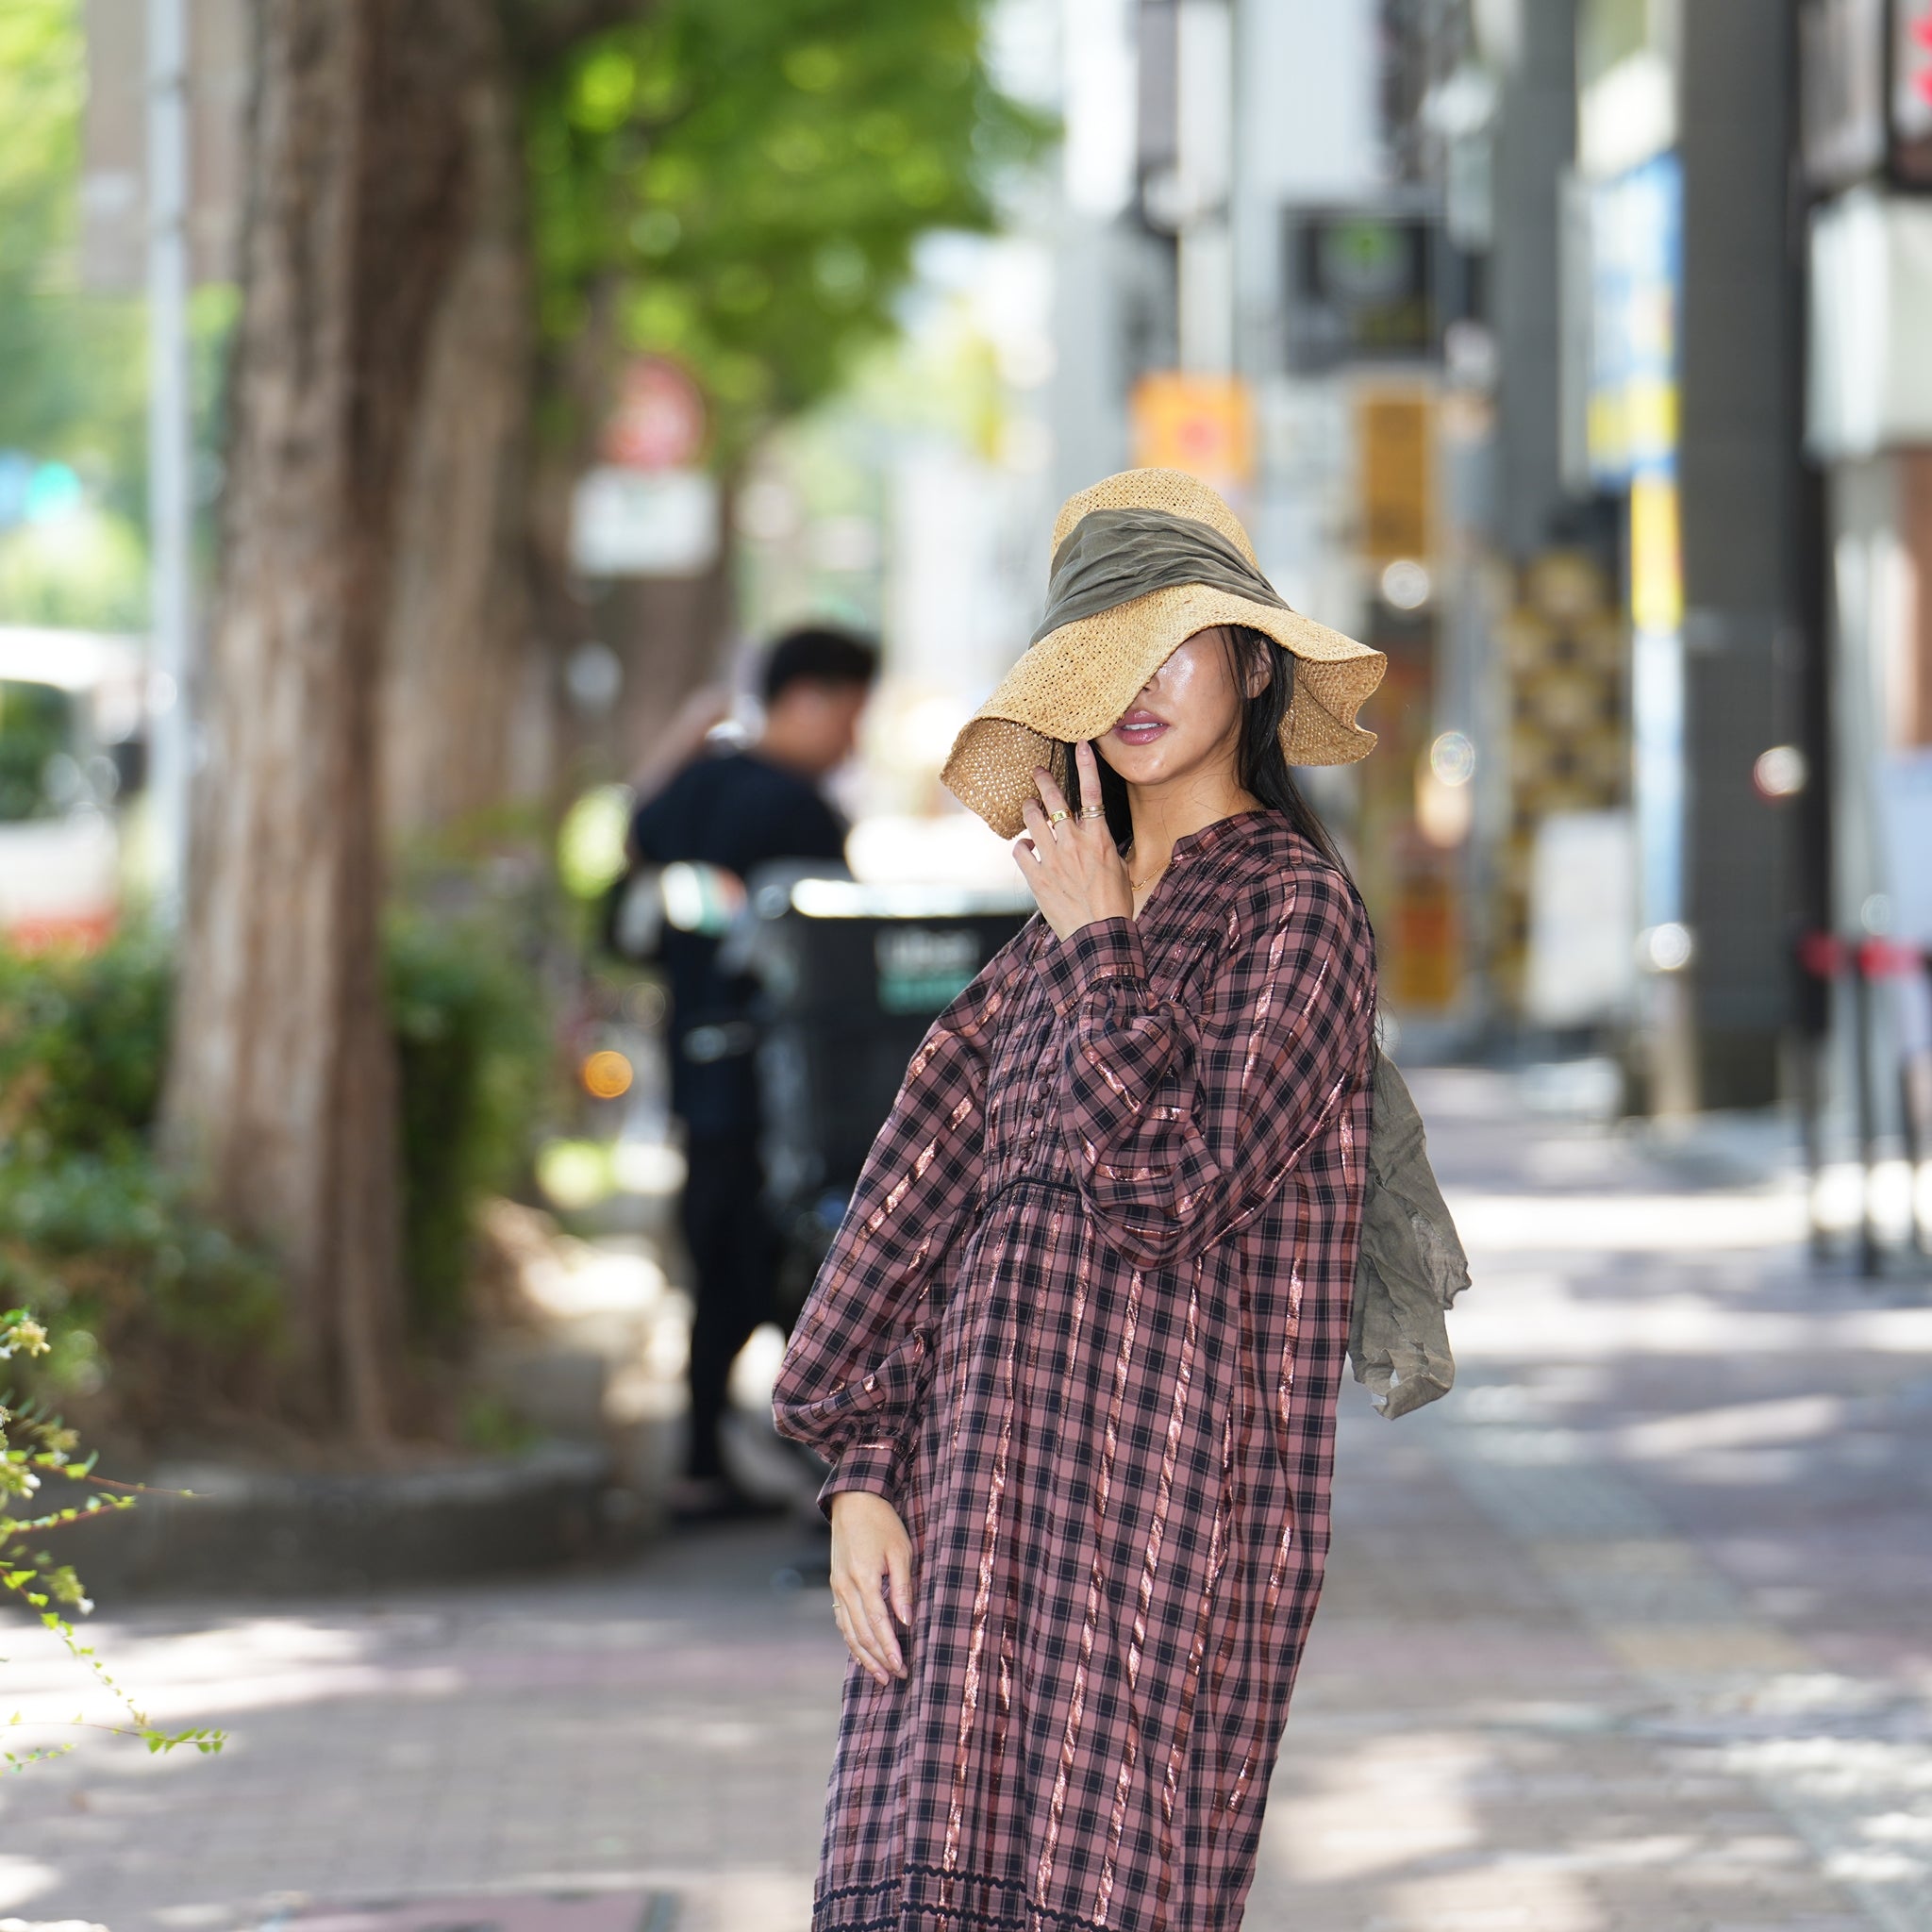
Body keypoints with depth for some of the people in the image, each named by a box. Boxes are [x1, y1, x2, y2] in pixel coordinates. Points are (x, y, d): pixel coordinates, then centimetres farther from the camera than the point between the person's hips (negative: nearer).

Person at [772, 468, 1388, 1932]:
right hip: (987, 1484, 6)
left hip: (1169, 1493, -6)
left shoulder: (1293, 907, -3)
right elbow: (935, 1192, 13)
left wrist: (1097, 945, -5)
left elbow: (1169, 1185, -15)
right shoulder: (1068, 911, 17)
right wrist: (863, 1471, 4)